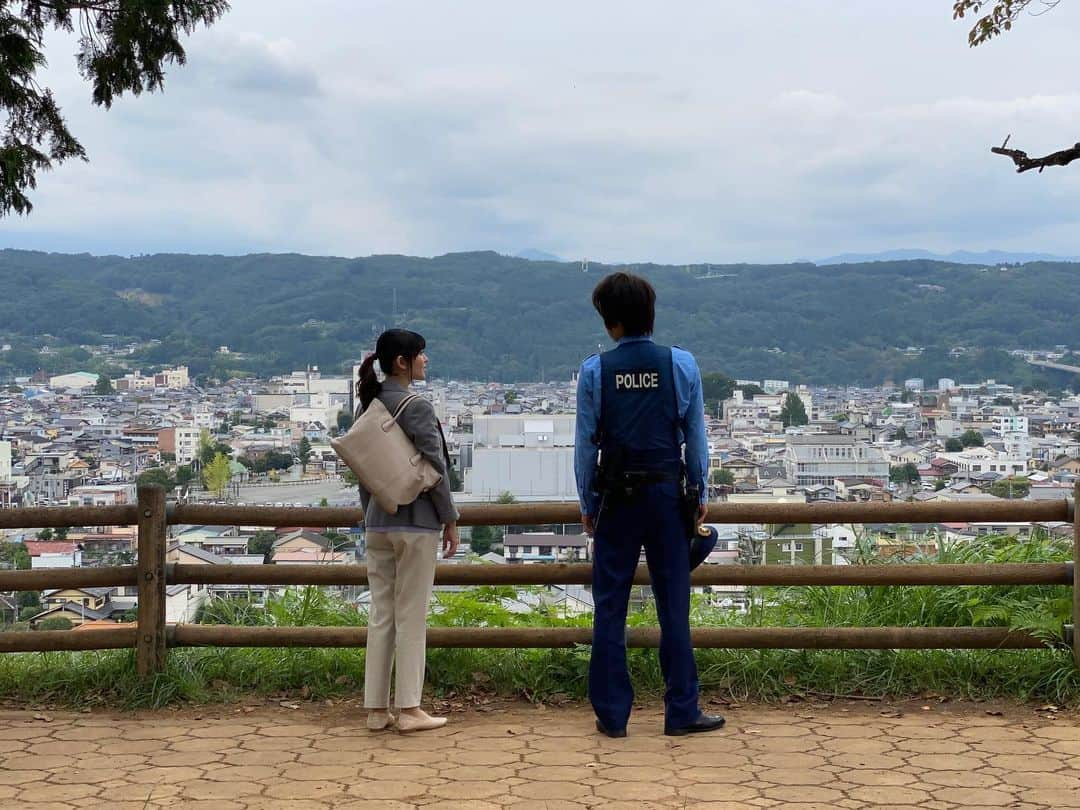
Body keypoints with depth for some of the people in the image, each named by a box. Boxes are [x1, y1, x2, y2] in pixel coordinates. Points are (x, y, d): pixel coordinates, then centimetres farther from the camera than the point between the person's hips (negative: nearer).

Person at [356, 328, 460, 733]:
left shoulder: (369, 407, 8)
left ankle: (376, 708, 14)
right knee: (411, 617, 0)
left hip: (378, 522, 7)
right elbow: (436, 469, -13)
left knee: (381, 614, 10)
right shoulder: (418, 408, -14)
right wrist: (450, 520, -5)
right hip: (416, 522, -7)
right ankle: (409, 709, 5)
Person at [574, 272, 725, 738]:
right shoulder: (682, 365, -2)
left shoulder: (594, 371, -4)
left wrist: (587, 503, 9)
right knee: (673, 603, 6)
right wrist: (700, 494, 13)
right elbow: (695, 436, 2)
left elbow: (586, 443, -1)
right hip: (668, 493, 1)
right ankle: (681, 712, 11)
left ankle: (612, 713, 10)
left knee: (610, 606, 6)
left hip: (616, 496, 0)